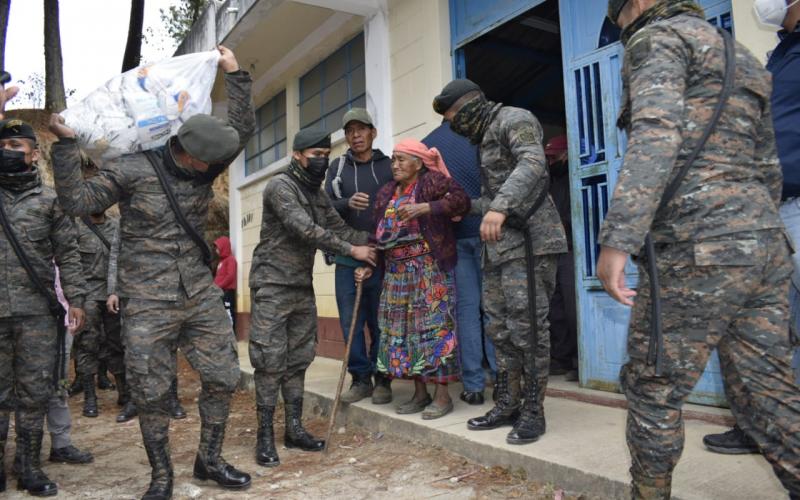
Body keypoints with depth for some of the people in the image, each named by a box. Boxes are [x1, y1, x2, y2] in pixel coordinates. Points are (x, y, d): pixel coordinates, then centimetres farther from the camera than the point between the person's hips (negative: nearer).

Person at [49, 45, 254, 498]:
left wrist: (236, 75, -1)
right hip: (149, 303, -4)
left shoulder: (204, 168, 5)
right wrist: (67, 144, -14)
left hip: (201, 296, 4)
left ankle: (210, 460, 24)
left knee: (223, 377, 5)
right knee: (153, 393, 3)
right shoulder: (131, 170, -6)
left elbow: (243, 131, 3)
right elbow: (78, 200, -9)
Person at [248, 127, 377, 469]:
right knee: (270, 360, -4)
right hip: (272, 284, -7)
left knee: (298, 359, 9)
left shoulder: (318, 193, 13)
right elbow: (306, 230, -23)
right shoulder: (280, 186, -12)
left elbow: (339, 228, 8)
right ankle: (265, 436, 5)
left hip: (303, 286, 8)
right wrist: (352, 251, -20)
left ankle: (294, 429, 18)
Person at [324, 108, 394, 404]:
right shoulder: (338, 167, 12)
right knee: (351, 322, 5)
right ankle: (360, 378, 18)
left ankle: (382, 380, 16)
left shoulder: (389, 166, 6)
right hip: (347, 257, 2)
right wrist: (347, 204, -19)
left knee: (380, 322, 4)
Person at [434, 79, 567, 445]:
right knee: (500, 328, 9)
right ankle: (507, 406, 18)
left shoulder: (515, 120, -4)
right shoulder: (486, 138, 23)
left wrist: (500, 207, -37)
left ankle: (533, 412, 3)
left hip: (529, 240, -9)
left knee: (527, 327, -7)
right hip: (499, 244, 9)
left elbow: (532, 162, -25)